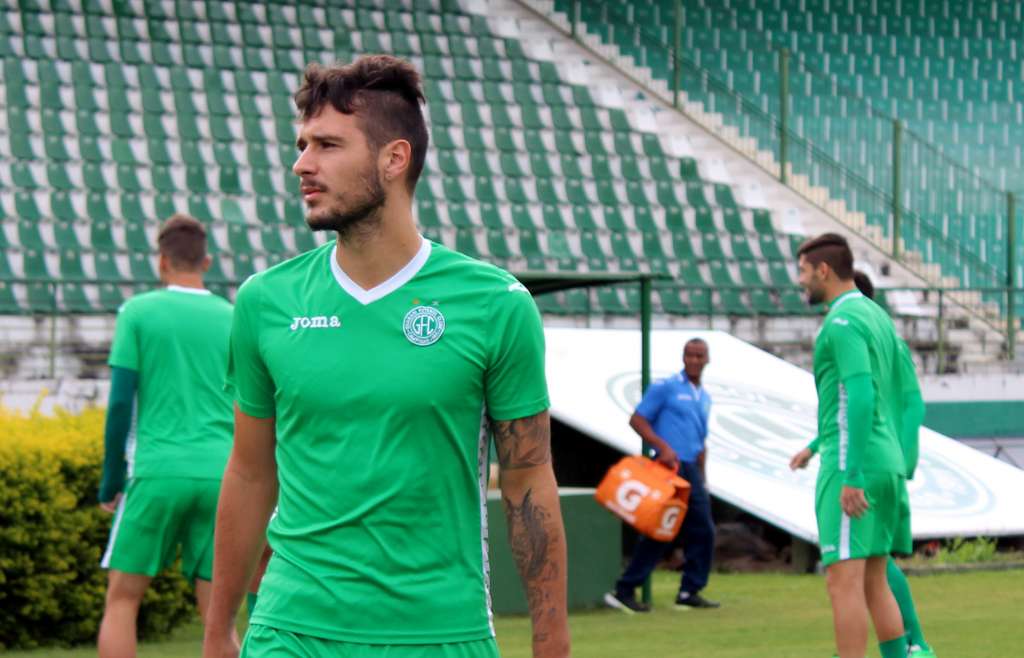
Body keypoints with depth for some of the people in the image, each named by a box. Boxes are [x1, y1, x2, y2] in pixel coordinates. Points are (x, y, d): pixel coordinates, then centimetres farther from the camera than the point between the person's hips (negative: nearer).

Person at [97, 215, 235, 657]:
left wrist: (110, 482, 5)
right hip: (220, 476, 3)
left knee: (123, 597, 6)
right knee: (215, 608, 6)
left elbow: (120, 404, -3)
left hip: (157, 472, -3)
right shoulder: (231, 319, 9)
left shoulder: (138, 312, 2)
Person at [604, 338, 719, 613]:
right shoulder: (665, 387, -2)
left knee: (702, 531, 4)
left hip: (691, 470, 7)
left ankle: (689, 592, 11)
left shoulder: (705, 398, 19)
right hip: (670, 467, -7)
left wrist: (701, 481, 20)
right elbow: (637, 420, -6)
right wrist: (663, 447, -17)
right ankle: (624, 591, -3)